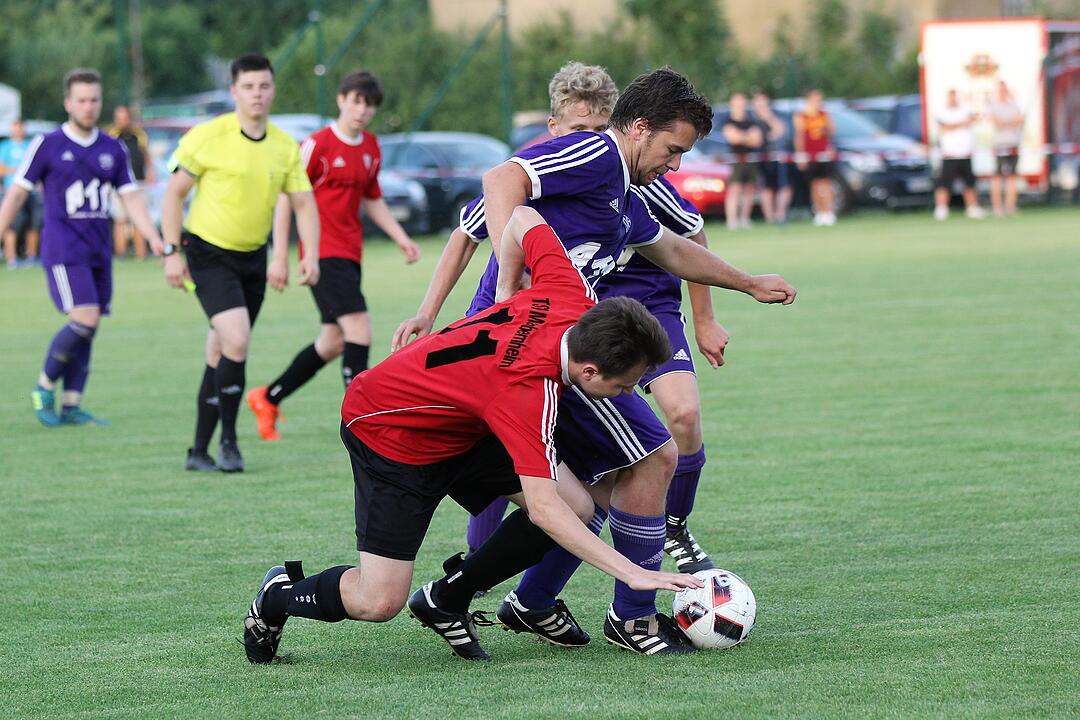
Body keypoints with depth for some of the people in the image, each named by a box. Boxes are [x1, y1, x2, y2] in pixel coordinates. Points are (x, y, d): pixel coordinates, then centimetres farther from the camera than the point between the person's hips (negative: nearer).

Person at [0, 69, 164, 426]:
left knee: (87, 330, 2)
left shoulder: (113, 150, 10)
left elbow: (131, 197, 11)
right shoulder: (47, 145, -2)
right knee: (85, 320, -17)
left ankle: (71, 406, 7)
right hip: (63, 250, -5)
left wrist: (154, 238, -2)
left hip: (99, 253, 5)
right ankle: (44, 388, -1)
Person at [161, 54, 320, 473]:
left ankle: (200, 451, 19)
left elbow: (303, 203, 7)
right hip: (209, 252, -5)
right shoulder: (208, 137, -12)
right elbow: (174, 191, -6)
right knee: (236, 340, -21)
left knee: (221, 353, 10)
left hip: (253, 256, 5)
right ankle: (228, 441, -7)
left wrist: (311, 255, -7)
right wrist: (172, 252, -11)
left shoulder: (285, 147, 2)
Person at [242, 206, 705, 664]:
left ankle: (446, 600, 9)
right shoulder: (528, 392, -39)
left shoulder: (572, 296, -20)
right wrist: (632, 573, -45)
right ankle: (279, 596, 18)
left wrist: (508, 292, 12)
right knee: (379, 602, -15)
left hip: (462, 427, 9)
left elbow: (522, 220, -2)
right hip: (385, 430, -8)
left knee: (577, 505, -8)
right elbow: (542, 508, -43)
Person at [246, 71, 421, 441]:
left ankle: (268, 398, 29)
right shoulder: (318, 144, -11)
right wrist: (280, 257, -10)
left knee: (334, 342, 13)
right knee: (359, 329, -18)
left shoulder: (371, 148, 11)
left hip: (350, 254, 8)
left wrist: (401, 238, 12)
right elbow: (286, 198, -8)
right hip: (323, 253, -8)